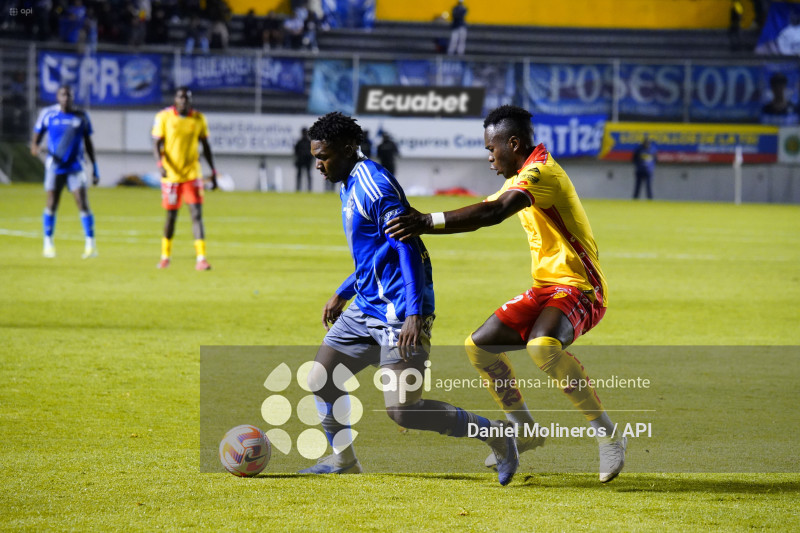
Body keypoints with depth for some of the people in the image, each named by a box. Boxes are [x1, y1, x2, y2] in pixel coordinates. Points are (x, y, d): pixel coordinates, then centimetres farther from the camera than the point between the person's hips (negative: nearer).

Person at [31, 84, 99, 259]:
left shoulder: (81, 116, 2)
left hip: (75, 167, 0)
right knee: (51, 205, 2)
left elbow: (88, 144, 9)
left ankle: (90, 244, -4)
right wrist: (34, 146, -20)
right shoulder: (48, 114, 0)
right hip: (55, 166, 0)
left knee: (83, 205, -9)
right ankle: (48, 243, 15)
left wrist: (95, 169, 8)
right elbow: (37, 136, 5)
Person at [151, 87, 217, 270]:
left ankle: (201, 258, -13)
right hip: (170, 174, -1)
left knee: (197, 214, -9)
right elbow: (156, 144, -4)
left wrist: (213, 172, 7)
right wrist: (160, 164, -21)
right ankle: (165, 256, 26)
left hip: (192, 174, 1)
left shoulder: (199, 119, 2)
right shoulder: (163, 117, -4)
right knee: (171, 215, 7)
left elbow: (206, 146, 11)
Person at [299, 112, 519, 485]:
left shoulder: (375, 186, -17)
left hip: (398, 315, -10)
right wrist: (341, 295, 29)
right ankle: (342, 459, 29)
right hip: (365, 309, 10)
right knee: (320, 381, 10)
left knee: (401, 410, -14)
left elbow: (408, 248, -22)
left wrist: (415, 315, -28)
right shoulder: (350, 186, 14)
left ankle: (493, 434, 0)